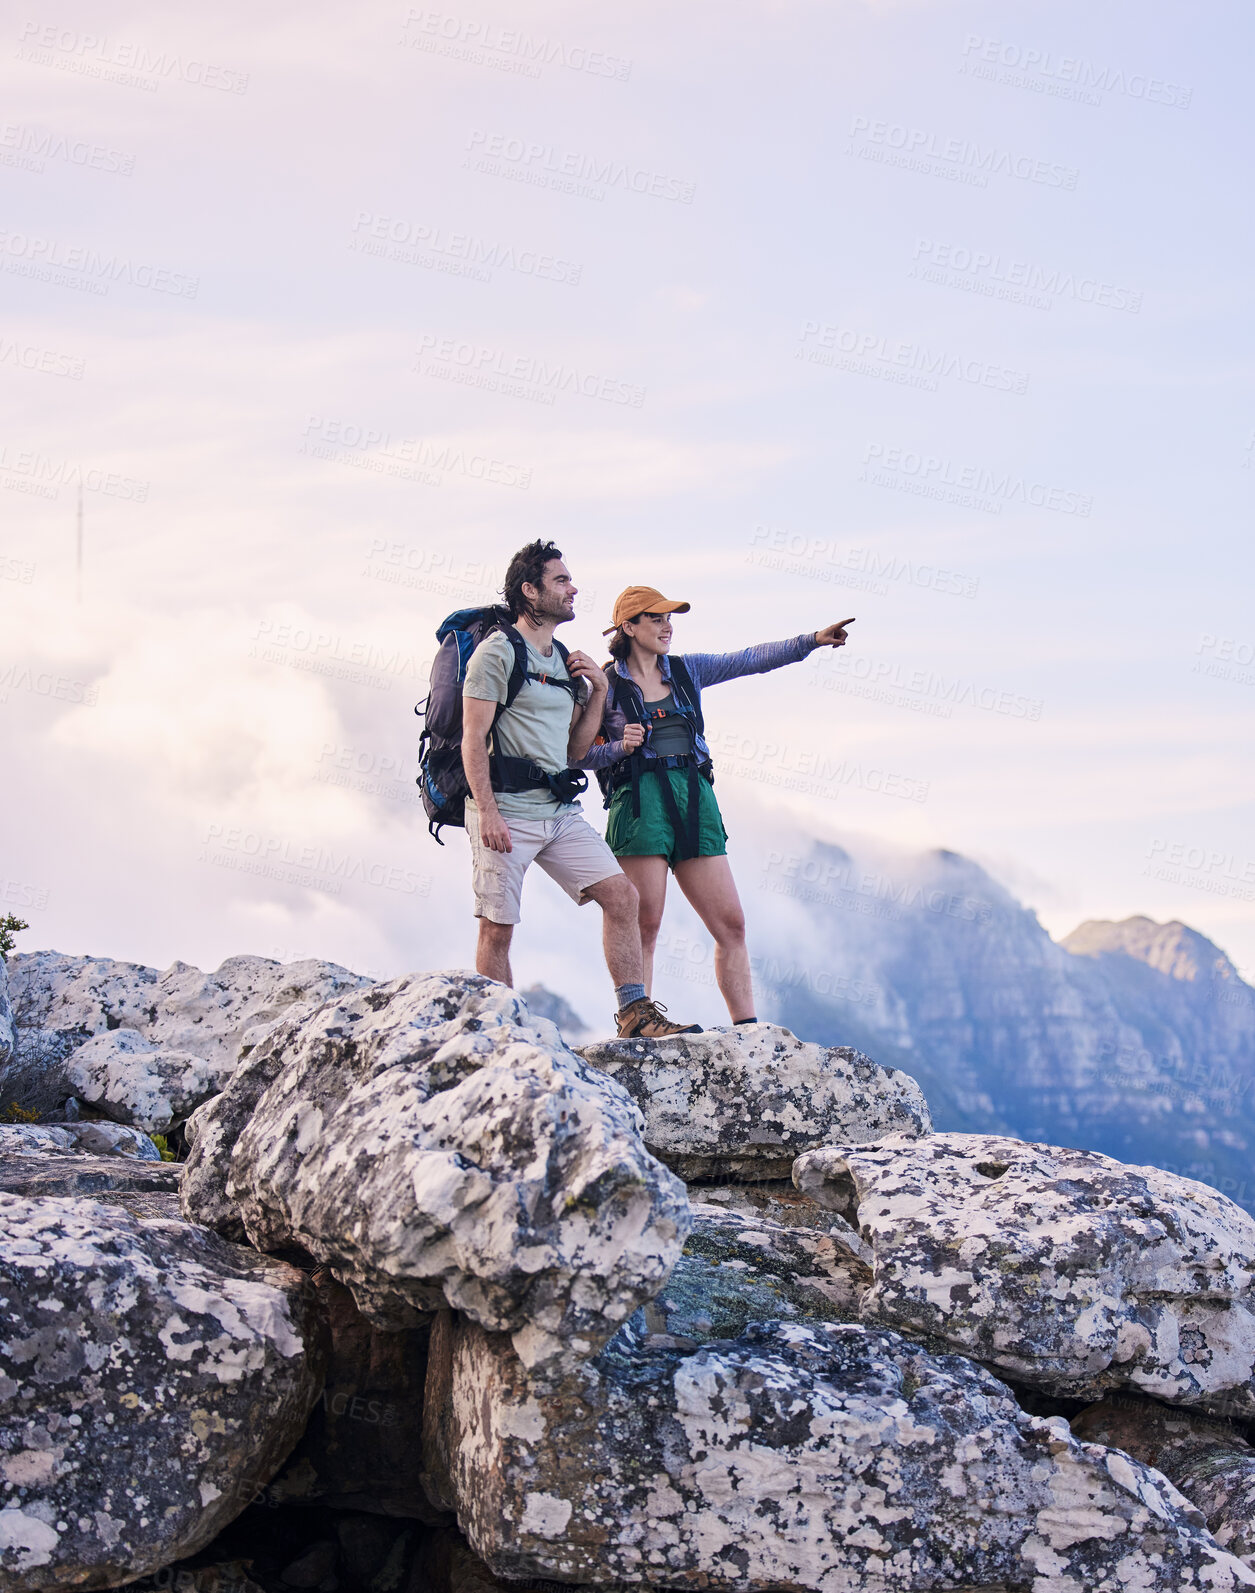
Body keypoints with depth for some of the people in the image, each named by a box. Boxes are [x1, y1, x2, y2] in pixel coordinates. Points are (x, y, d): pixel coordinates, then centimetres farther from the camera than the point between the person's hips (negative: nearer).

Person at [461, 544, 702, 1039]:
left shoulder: (564, 661, 18)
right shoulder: (498, 652, -4)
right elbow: (473, 738, -10)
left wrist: (598, 692, 7)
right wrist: (487, 812, -19)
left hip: (561, 811, 7)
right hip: (506, 812, -7)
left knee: (622, 896, -4)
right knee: (497, 928, -4)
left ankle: (635, 1013, -1)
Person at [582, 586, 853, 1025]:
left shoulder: (686, 669, 16)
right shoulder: (605, 684, 3)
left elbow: (751, 660, 9)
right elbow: (579, 754, 2)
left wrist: (812, 640, 0)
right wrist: (620, 747, -16)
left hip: (695, 798, 5)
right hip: (639, 802, -5)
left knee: (731, 923, 1)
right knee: (644, 926, -8)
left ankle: (748, 1032, 4)